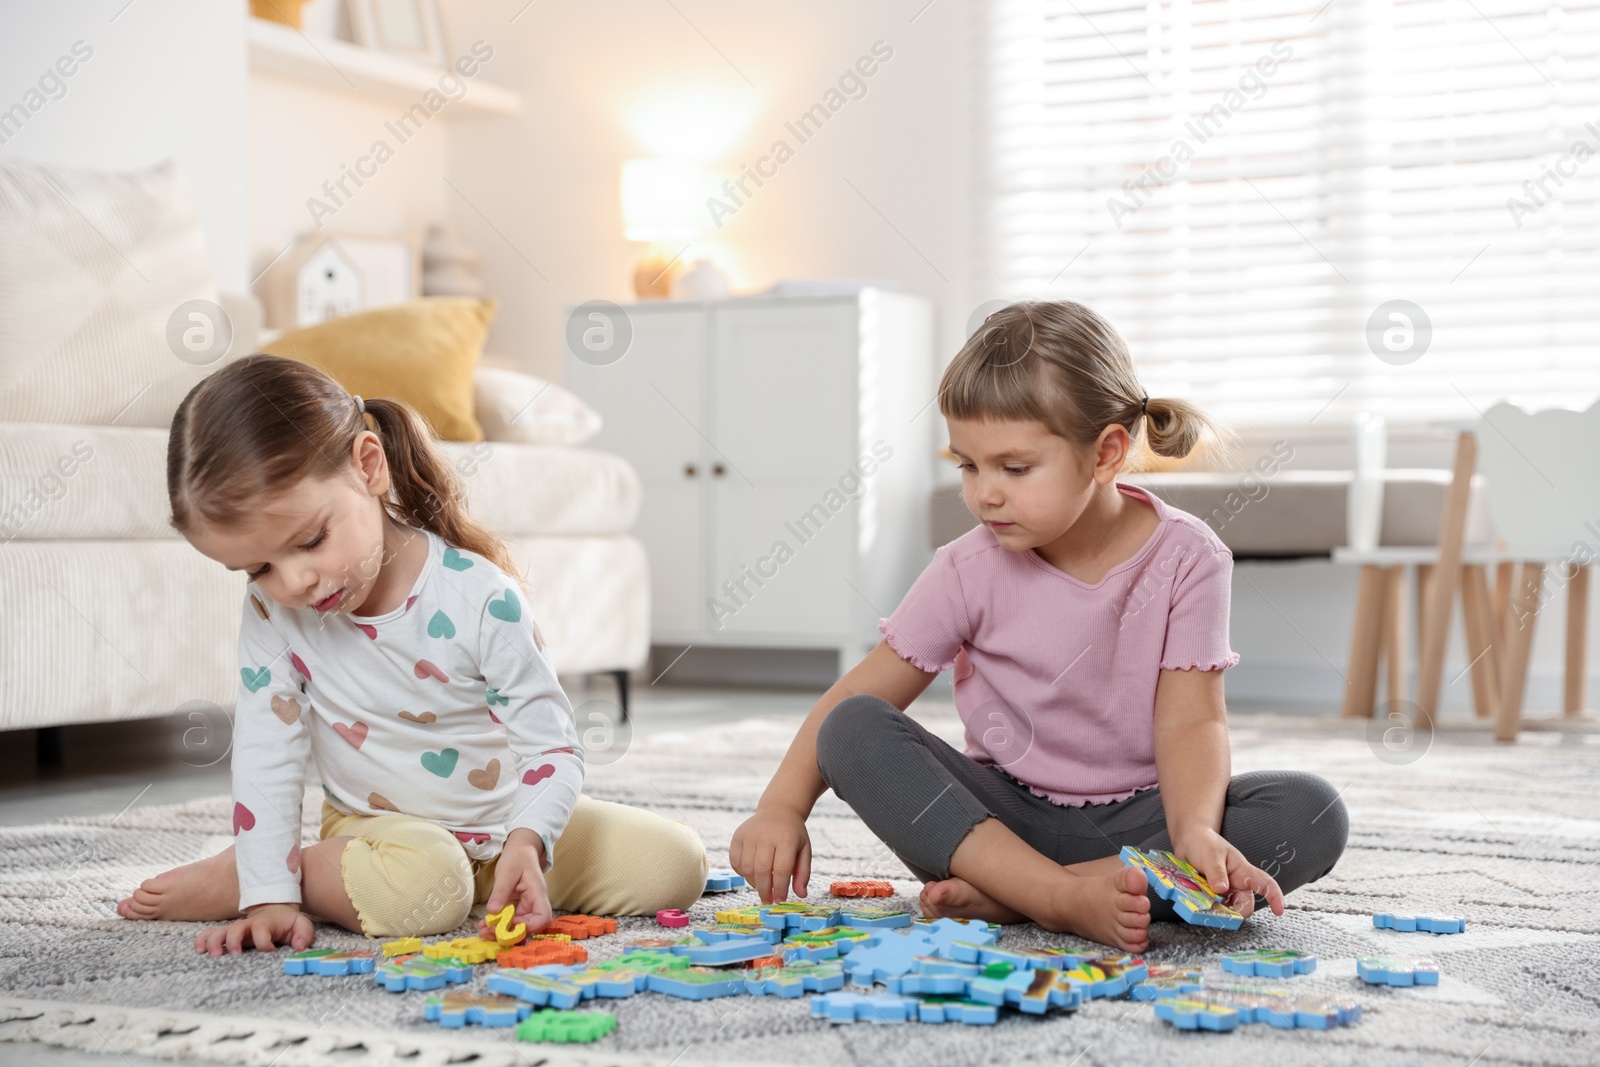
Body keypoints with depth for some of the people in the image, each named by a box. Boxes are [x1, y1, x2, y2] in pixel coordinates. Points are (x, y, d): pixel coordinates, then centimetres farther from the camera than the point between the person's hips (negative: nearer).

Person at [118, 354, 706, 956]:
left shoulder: (479, 597, -23)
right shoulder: (272, 613, -14)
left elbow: (552, 745, -18)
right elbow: (265, 756, -13)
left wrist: (527, 841, -36)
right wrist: (270, 896, -23)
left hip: (508, 822, 1)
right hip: (382, 827, -1)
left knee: (676, 865, -11)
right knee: (418, 888, -36)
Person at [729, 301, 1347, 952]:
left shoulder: (1186, 558, -8)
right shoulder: (970, 572, -7)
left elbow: (1190, 721, -14)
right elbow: (858, 701, -4)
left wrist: (1195, 832, -33)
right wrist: (782, 806, -18)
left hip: (1138, 820, 0)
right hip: (1004, 814, 0)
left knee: (1313, 813, -28)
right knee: (851, 733, -23)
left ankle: (1006, 896, -30)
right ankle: (1063, 897, -36)